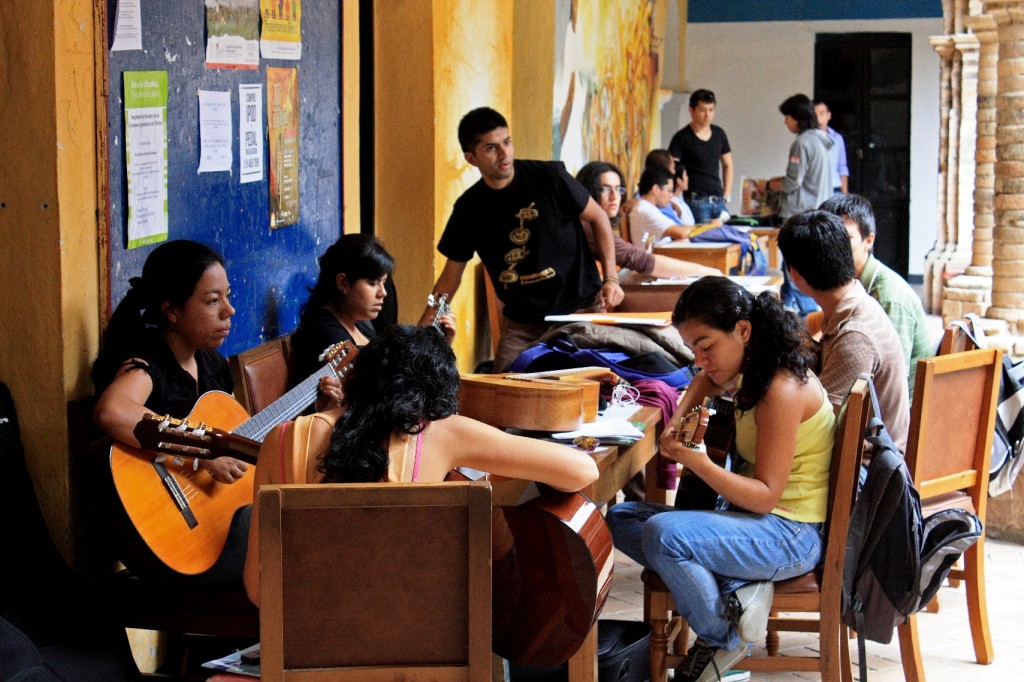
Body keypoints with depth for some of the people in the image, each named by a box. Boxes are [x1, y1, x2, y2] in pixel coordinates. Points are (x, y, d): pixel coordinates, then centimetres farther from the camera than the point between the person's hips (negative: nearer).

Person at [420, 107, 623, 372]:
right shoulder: (469, 208, 0)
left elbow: (598, 218, 5)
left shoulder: (550, 177, -8)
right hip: (522, 324, 2)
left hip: (580, 311, -2)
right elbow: (451, 276, 9)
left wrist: (611, 278, -7)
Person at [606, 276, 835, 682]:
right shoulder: (750, 372, 7)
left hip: (792, 534, -10)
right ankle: (736, 589, -12)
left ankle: (722, 641, -7)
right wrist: (676, 426, 13)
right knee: (619, 519, 2)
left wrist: (701, 465, -35)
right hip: (754, 516, 10)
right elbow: (706, 380, 32)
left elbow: (766, 496, -22)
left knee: (661, 533, -31)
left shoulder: (782, 390, -21)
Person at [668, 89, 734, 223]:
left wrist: (727, 196, 13)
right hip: (696, 201, -5)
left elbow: (727, 166, 23)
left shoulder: (719, 134, 13)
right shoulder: (682, 138, -3)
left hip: (719, 201, 5)